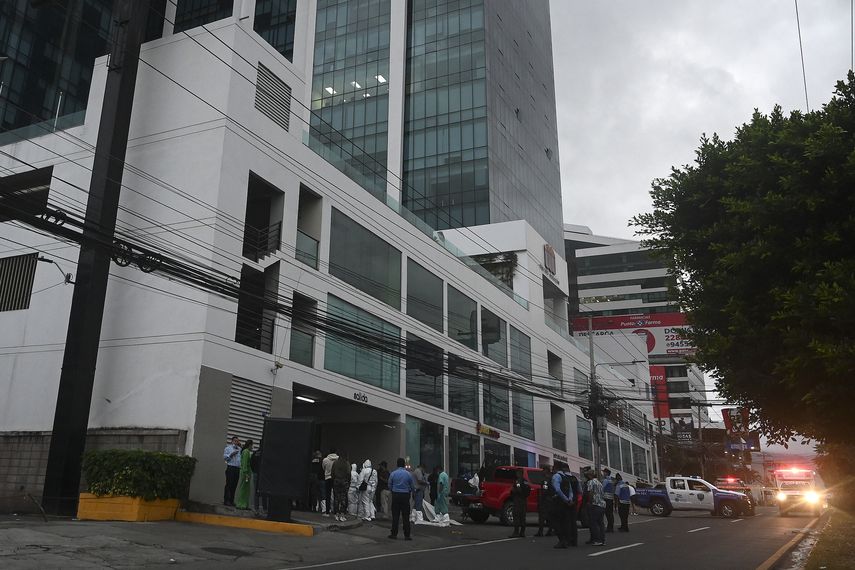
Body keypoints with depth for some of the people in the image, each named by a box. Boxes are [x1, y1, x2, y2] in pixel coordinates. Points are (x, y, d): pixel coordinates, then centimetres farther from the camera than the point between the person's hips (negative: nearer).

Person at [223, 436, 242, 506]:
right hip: (231, 468, -4)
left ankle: (231, 501, 9)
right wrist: (231, 454, -15)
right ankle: (226, 501, -3)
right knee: (229, 484, -6)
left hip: (237, 468, 4)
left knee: (234, 485, 4)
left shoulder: (240, 449, 18)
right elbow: (224, 457, 1)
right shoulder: (228, 448, 7)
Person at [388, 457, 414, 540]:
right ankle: (407, 535, 3)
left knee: (395, 516, 7)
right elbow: (412, 486, 3)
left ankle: (394, 534, 10)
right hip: (405, 495, -1)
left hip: (395, 496, 1)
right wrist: (413, 492, 25)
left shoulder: (393, 474, -3)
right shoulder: (408, 474, -5)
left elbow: (389, 486, 6)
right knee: (406, 516, 2)